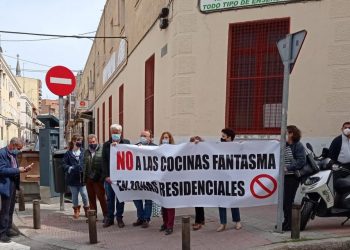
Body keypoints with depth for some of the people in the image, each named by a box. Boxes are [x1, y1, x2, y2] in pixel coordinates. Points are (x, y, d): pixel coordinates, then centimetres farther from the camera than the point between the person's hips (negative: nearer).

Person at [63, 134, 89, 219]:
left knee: (84, 194, -1)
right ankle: (76, 210, 31)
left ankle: (86, 209, 21)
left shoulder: (84, 152, -1)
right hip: (73, 178, 1)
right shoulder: (68, 153, 2)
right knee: (74, 195, 12)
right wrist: (70, 168, -15)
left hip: (82, 177, -1)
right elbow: (64, 164, 1)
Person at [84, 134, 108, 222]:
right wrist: (84, 177, 10)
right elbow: (84, 165, 15)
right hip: (88, 179, 6)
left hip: (98, 179, -5)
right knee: (91, 198, 12)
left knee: (101, 197, -3)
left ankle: (106, 215, 6)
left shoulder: (102, 150, -4)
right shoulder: (86, 152, 15)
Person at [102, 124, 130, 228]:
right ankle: (110, 218, 18)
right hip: (109, 176, 1)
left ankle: (119, 218, 18)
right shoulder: (106, 144, 8)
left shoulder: (126, 142, 5)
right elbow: (104, 161, 2)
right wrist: (106, 176, -6)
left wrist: (118, 145, -13)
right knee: (110, 198, 7)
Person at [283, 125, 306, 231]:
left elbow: (301, 161, -16)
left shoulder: (298, 146, -8)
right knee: (284, 200, 10)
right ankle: (286, 221, 24)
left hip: (293, 176, -7)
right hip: (284, 176, 7)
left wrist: (288, 168, -19)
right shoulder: (284, 145, 14)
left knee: (288, 200, -5)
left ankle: (290, 224, 6)